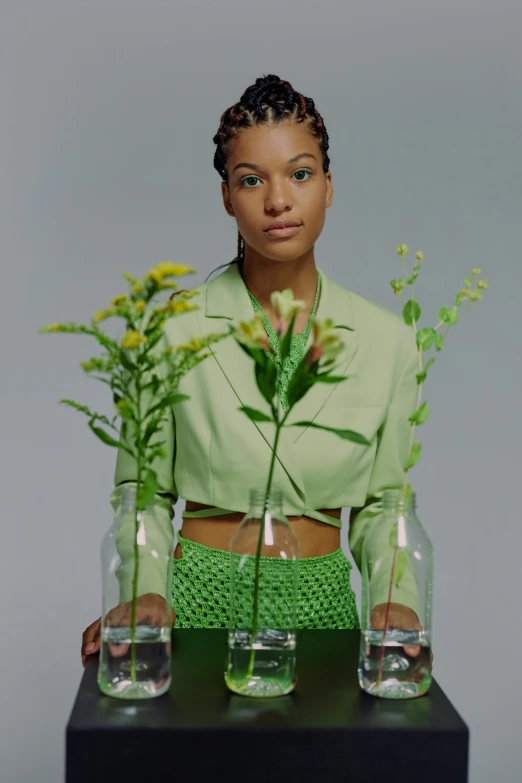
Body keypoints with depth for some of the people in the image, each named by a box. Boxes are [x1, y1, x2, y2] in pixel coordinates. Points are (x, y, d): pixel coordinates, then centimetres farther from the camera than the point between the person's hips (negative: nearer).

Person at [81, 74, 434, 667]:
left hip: (323, 604, 2)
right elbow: (144, 491, 0)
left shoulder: (387, 340, -2)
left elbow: (379, 504, 5)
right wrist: (146, 593, -16)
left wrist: (395, 599, -11)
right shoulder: (171, 328, -7)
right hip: (201, 599, -1)